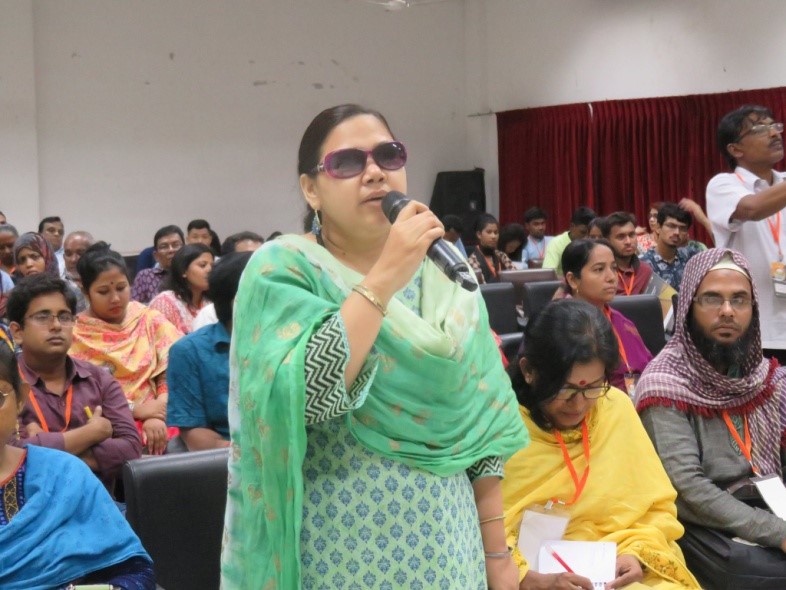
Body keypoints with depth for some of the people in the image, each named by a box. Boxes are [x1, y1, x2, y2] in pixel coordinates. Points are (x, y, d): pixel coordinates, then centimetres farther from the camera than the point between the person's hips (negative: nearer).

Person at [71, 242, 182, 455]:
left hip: (154, 420, 2)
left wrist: (157, 416, -15)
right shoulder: (74, 333, 2)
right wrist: (135, 409, -12)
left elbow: (171, 375, 3)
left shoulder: (150, 320, 10)